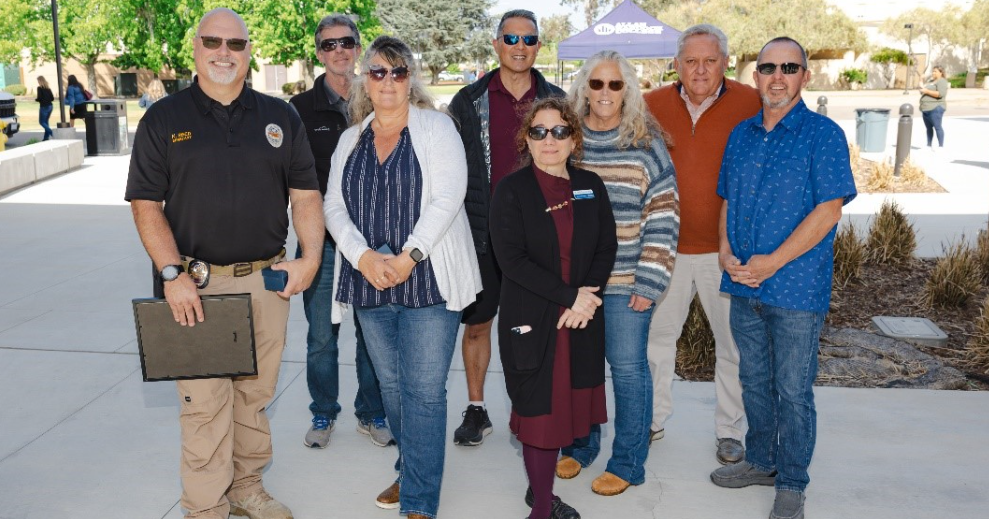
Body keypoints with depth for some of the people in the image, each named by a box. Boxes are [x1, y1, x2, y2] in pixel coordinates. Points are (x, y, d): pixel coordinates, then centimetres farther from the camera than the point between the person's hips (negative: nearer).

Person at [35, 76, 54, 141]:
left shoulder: (40, 88, -9)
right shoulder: (48, 88, 10)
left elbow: (39, 98, -15)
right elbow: (52, 98, 9)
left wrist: (36, 99, 5)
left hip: (44, 107, -7)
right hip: (50, 106, 7)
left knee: (42, 121, 2)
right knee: (45, 121, 14)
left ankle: (51, 132, -17)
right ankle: (46, 137, 12)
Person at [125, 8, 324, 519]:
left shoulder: (280, 117, 8)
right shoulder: (164, 118, 1)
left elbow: (305, 194, 7)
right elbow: (146, 204, -2)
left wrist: (310, 256, -8)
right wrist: (172, 274, -13)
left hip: (267, 280, 3)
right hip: (198, 284, -2)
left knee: (255, 394, 14)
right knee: (204, 403, 1)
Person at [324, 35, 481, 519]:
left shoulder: (436, 127, -1)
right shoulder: (350, 140, 13)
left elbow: (447, 197, -12)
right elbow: (334, 206, 6)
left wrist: (408, 257, -18)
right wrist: (363, 256, -11)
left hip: (428, 280, -5)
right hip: (370, 283, 5)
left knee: (424, 391, -4)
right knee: (391, 386, 15)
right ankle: (413, 471, 33)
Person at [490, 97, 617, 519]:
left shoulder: (591, 186, 8)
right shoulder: (512, 190, -5)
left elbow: (606, 247, 6)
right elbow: (512, 259, -13)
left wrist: (587, 299, -11)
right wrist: (569, 295, -18)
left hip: (583, 319, 4)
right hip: (531, 320, -4)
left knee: (563, 405, 12)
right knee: (539, 409, 2)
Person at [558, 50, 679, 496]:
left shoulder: (645, 145, -3)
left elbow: (663, 217, -5)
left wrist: (649, 282, -10)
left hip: (625, 283, -3)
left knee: (628, 368, 4)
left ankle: (627, 463, 20)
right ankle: (580, 445, 33)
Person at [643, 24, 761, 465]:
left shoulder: (750, 105, -7)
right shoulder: (653, 105, 1)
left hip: (725, 248, -2)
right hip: (666, 245, 3)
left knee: (733, 343, 8)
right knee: (656, 335, 15)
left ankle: (730, 430, 27)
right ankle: (654, 419, 34)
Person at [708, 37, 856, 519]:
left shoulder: (822, 134, -8)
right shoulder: (741, 134, 9)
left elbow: (828, 210, -15)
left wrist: (772, 262, -19)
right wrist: (725, 250, -3)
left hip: (797, 288, -5)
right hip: (744, 284, 5)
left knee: (793, 390, 5)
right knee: (754, 381, 17)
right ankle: (760, 462, 35)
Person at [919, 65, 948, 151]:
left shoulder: (942, 82, -8)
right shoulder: (932, 81, 21)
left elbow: (940, 94, -21)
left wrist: (927, 91, -20)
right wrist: (923, 90, 9)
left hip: (935, 108, -10)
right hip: (927, 109, 10)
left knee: (937, 127, -10)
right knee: (929, 127, 11)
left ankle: (941, 146, -8)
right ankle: (929, 146, 16)